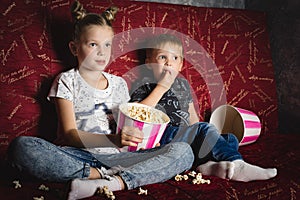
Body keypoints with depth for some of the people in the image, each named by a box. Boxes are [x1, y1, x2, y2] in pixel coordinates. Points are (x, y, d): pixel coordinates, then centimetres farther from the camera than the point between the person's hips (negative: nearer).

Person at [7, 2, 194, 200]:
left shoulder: (119, 84, 18)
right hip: (78, 157, -3)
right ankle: (106, 176, -27)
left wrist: (141, 134, -3)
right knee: (21, 146, -32)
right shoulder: (67, 81, 6)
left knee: (184, 151, -16)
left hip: (114, 157, 4)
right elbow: (69, 134, -6)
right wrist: (113, 140, -24)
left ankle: (114, 182, -31)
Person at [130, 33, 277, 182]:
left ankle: (207, 163, -34)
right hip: (162, 137, -7)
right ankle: (236, 165, -32)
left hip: (184, 137, 7)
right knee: (205, 129, -28)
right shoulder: (143, 85, 4)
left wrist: (201, 137, 12)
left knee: (231, 139, -9)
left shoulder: (182, 84, 23)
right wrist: (161, 87, -14)